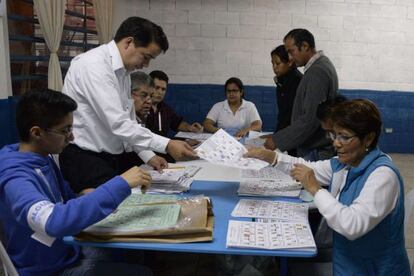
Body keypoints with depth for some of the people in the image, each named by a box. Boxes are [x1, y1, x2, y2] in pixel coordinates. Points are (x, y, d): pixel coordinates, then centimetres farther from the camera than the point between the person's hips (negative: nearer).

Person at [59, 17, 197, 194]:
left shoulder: (122, 71, 8)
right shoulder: (94, 65, -19)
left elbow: (127, 119, 15)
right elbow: (118, 123, -26)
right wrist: (167, 145, -26)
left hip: (109, 157, 8)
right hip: (85, 159, -8)